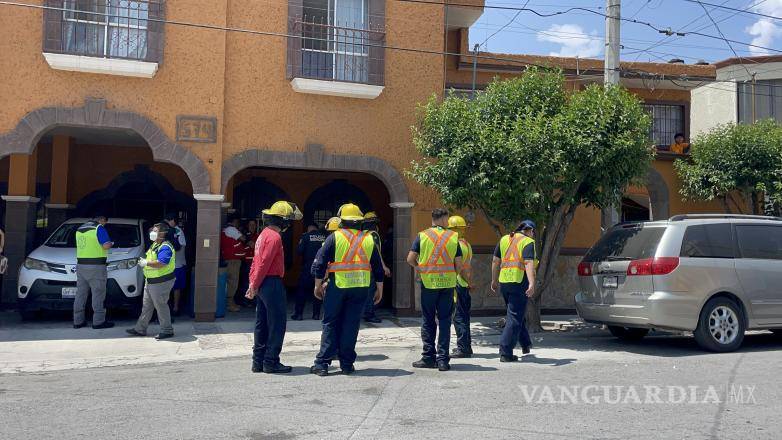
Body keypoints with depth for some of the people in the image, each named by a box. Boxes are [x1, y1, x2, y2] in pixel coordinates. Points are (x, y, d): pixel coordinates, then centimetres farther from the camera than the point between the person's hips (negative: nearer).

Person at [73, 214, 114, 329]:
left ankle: (78, 321, 14)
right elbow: (106, 245, -15)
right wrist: (110, 244, 6)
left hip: (81, 265, 7)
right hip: (96, 266, -7)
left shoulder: (80, 229, 17)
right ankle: (98, 321, -2)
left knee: (80, 294, 11)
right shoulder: (99, 228, -7)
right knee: (98, 294, -2)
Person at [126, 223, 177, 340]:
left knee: (161, 306, -3)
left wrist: (146, 263, -21)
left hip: (161, 282, -11)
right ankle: (140, 329, 24)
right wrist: (144, 261, 9)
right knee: (146, 306, 15)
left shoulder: (165, 247, -20)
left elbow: (160, 263, -31)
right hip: (150, 281, 11)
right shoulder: (155, 244, 14)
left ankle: (167, 331, 7)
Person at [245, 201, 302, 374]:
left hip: (262, 285, 10)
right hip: (272, 283, -10)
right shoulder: (274, 237, -15)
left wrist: (253, 284, 15)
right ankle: (271, 362, 1)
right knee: (277, 323, -2)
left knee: (262, 324, 13)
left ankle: (258, 362, 18)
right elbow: (264, 263, -18)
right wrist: (254, 286, -14)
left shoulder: (264, 234, 16)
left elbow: (257, 261, 16)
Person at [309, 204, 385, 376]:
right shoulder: (369, 239, 8)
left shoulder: (334, 237, -2)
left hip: (337, 286, -2)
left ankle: (322, 363, 5)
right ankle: (346, 364, 11)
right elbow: (378, 267, 11)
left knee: (330, 325, 6)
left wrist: (318, 285, 4)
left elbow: (320, 263, -5)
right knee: (351, 325, 8)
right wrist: (379, 290, 19)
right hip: (360, 288, 2)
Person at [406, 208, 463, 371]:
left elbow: (410, 259, -6)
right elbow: (459, 265, -1)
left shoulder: (422, 236, -1)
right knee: (444, 321, 6)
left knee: (428, 321, 9)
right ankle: (443, 359, 5)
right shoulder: (453, 237, 1)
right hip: (448, 283, 0)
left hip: (428, 283, 0)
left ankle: (428, 357, 11)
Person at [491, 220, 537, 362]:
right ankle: (505, 352, -5)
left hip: (503, 282, 6)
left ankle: (525, 344, 35)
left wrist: (494, 280, 23)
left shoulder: (504, 239, 14)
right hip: (519, 282, -6)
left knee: (516, 314, 22)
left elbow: (495, 261, 15)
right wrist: (532, 283, -28)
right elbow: (528, 263, -19)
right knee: (515, 317, -2)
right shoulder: (528, 242, -4)